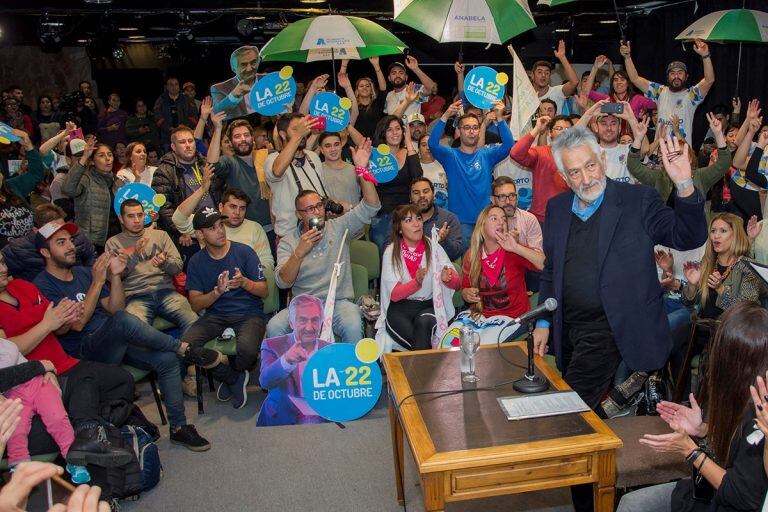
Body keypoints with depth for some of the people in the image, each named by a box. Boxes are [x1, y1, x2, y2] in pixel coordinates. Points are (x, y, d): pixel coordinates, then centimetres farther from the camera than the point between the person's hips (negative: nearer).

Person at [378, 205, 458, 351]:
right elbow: (394, 295, -11)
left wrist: (448, 278, -29)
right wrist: (416, 282, -30)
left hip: (429, 306, 1)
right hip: (399, 307, -1)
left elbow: (456, 284, -5)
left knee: (423, 323, -32)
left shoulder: (433, 247, 1)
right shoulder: (391, 252, -2)